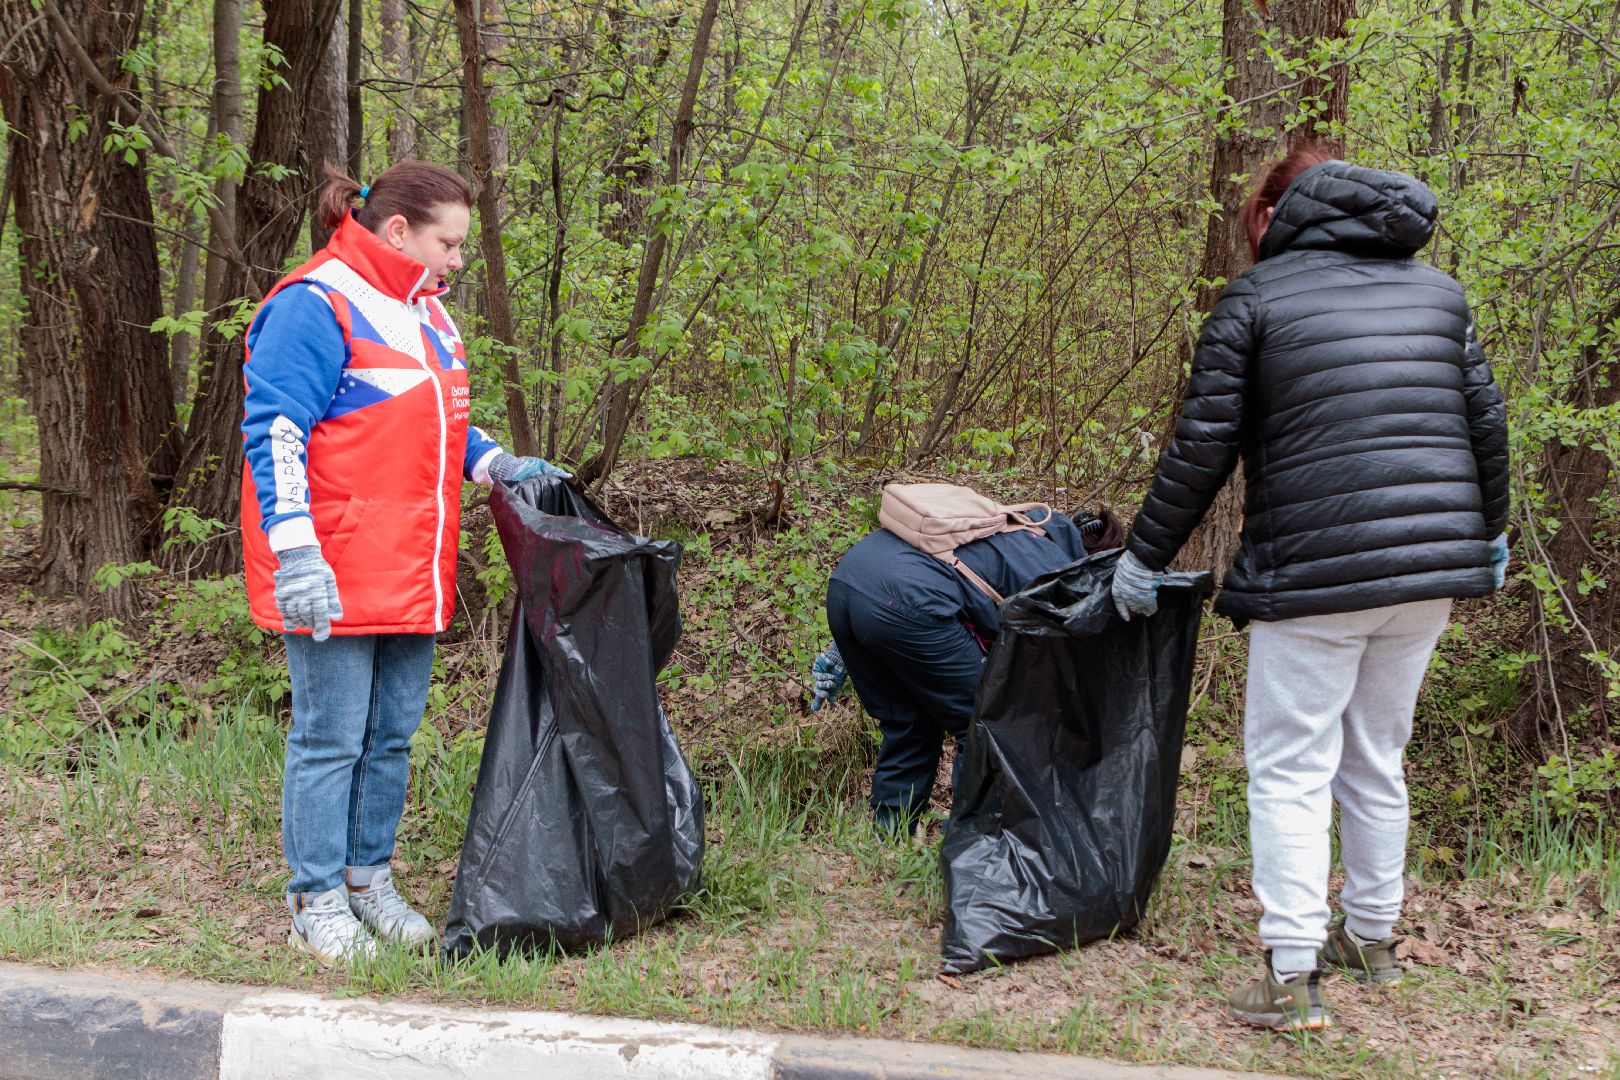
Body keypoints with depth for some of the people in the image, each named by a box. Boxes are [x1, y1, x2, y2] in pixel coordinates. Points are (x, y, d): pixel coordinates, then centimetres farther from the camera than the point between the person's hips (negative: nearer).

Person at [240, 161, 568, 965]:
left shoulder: (424, 313, 17)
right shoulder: (315, 306, -12)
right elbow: (273, 432, -17)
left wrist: (496, 465, 11)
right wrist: (294, 552, -24)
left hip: (410, 576, 9)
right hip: (335, 579, -8)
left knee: (393, 735, 13)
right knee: (332, 738, -1)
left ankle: (368, 879, 25)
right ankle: (317, 900, 10)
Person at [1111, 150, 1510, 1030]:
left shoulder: (1255, 298, -2)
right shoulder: (1438, 290, 14)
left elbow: (1202, 448, -4)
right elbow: (1485, 423, 15)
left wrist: (1144, 558, 5)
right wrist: (1489, 534, 29)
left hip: (1315, 572, -6)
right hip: (1431, 568, 6)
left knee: (1290, 768, 0)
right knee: (1377, 759, 19)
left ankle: (1291, 977, -4)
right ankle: (1373, 939, 30)